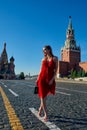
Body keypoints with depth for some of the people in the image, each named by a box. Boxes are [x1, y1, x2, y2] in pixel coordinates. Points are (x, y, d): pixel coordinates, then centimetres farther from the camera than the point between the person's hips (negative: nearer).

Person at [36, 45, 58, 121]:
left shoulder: (55, 58, 1)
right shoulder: (43, 59, 11)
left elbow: (55, 70, -4)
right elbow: (41, 70, 13)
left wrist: (52, 80, -14)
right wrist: (38, 79, 4)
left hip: (50, 80, -2)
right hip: (42, 79, 2)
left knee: (44, 96, 10)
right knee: (42, 97, -2)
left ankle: (41, 108, 37)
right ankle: (45, 114, 7)